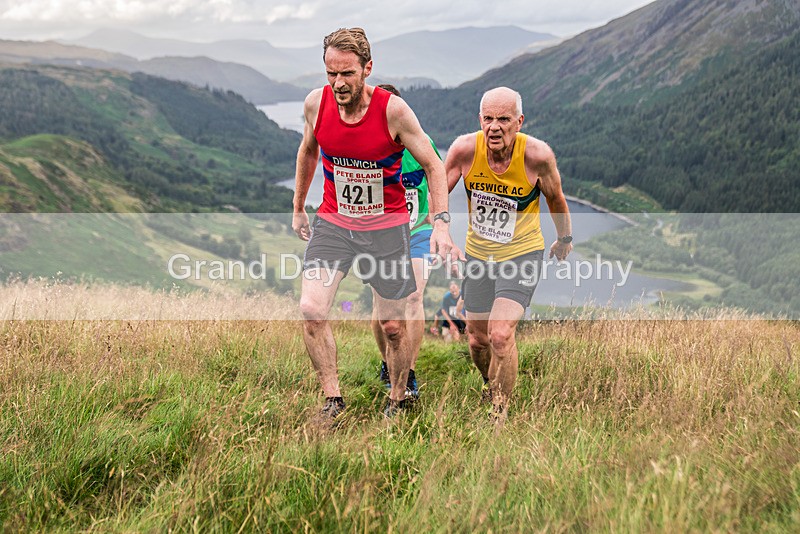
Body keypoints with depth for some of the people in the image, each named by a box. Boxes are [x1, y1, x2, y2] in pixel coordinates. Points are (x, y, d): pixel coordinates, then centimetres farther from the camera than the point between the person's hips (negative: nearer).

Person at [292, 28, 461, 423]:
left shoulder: (393, 110, -19)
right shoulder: (316, 103, -9)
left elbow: (433, 165, -8)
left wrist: (441, 224, -18)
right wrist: (298, 208, 19)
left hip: (386, 227, -2)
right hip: (332, 222, 2)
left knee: (393, 326, 5)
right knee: (311, 310, -16)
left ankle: (396, 404, 28)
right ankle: (333, 400, 0)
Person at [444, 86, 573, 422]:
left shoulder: (537, 155, -20)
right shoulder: (465, 149, -16)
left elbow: (555, 198, 1)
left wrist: (565, 238, 15)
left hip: (522, 254, -3)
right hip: (478, 255, 3)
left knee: (501, 334, -22)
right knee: (477, 340, 13)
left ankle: (500, 414, -4)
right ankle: (491, 385, 47)